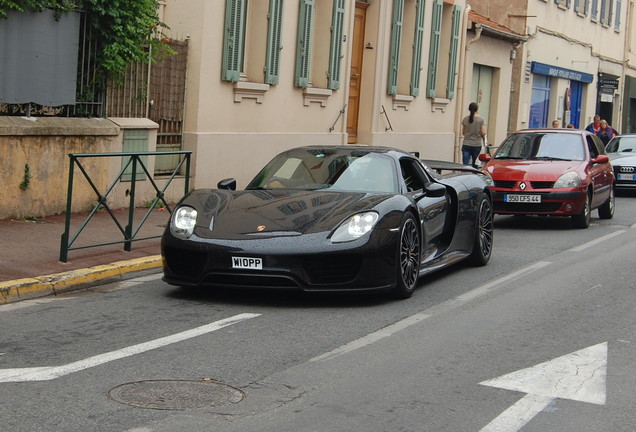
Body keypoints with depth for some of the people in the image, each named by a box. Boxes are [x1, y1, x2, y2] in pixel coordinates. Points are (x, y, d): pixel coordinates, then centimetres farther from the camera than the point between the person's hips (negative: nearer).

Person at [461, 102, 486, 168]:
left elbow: (463, 133, 8)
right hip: (477, 145, -1)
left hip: (466, 145, 1)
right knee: (475, 165, 12)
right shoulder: (481, 119, -5)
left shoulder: (465, 119, 0)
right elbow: (483, 133, -10)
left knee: (465, 164, -4)